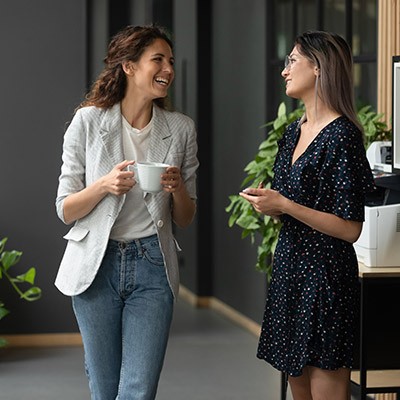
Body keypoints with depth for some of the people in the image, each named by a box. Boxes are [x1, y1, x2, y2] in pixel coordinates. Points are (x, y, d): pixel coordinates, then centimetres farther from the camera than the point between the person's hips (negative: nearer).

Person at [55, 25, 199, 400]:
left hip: (152, 267, 1)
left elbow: (185, 219, 10)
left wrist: (178, 187, -11)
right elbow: (65, 210, 0)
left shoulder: (181, 129, 4)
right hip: (97, 265, -1)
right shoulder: (88, 122, -3)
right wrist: (104, 185, -18)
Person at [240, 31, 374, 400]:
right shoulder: (295, 131, 12)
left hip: (325, 274, -9)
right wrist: (267, 205, 2)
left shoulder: (342, 136, -14)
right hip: (289, 267, 9)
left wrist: (284, 206, -18)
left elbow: (350, 228, -17)